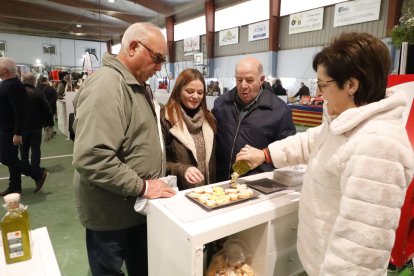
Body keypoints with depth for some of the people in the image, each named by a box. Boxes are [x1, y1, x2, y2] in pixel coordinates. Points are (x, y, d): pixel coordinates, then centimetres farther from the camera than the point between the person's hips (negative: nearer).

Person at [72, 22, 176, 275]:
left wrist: (152, 183, 10)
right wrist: (142, 186, -24)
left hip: (139, 207, 9)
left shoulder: (139, 85, 9)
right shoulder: (106, 86, -23)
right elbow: (91, 158, -32)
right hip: (113, 214, -8)